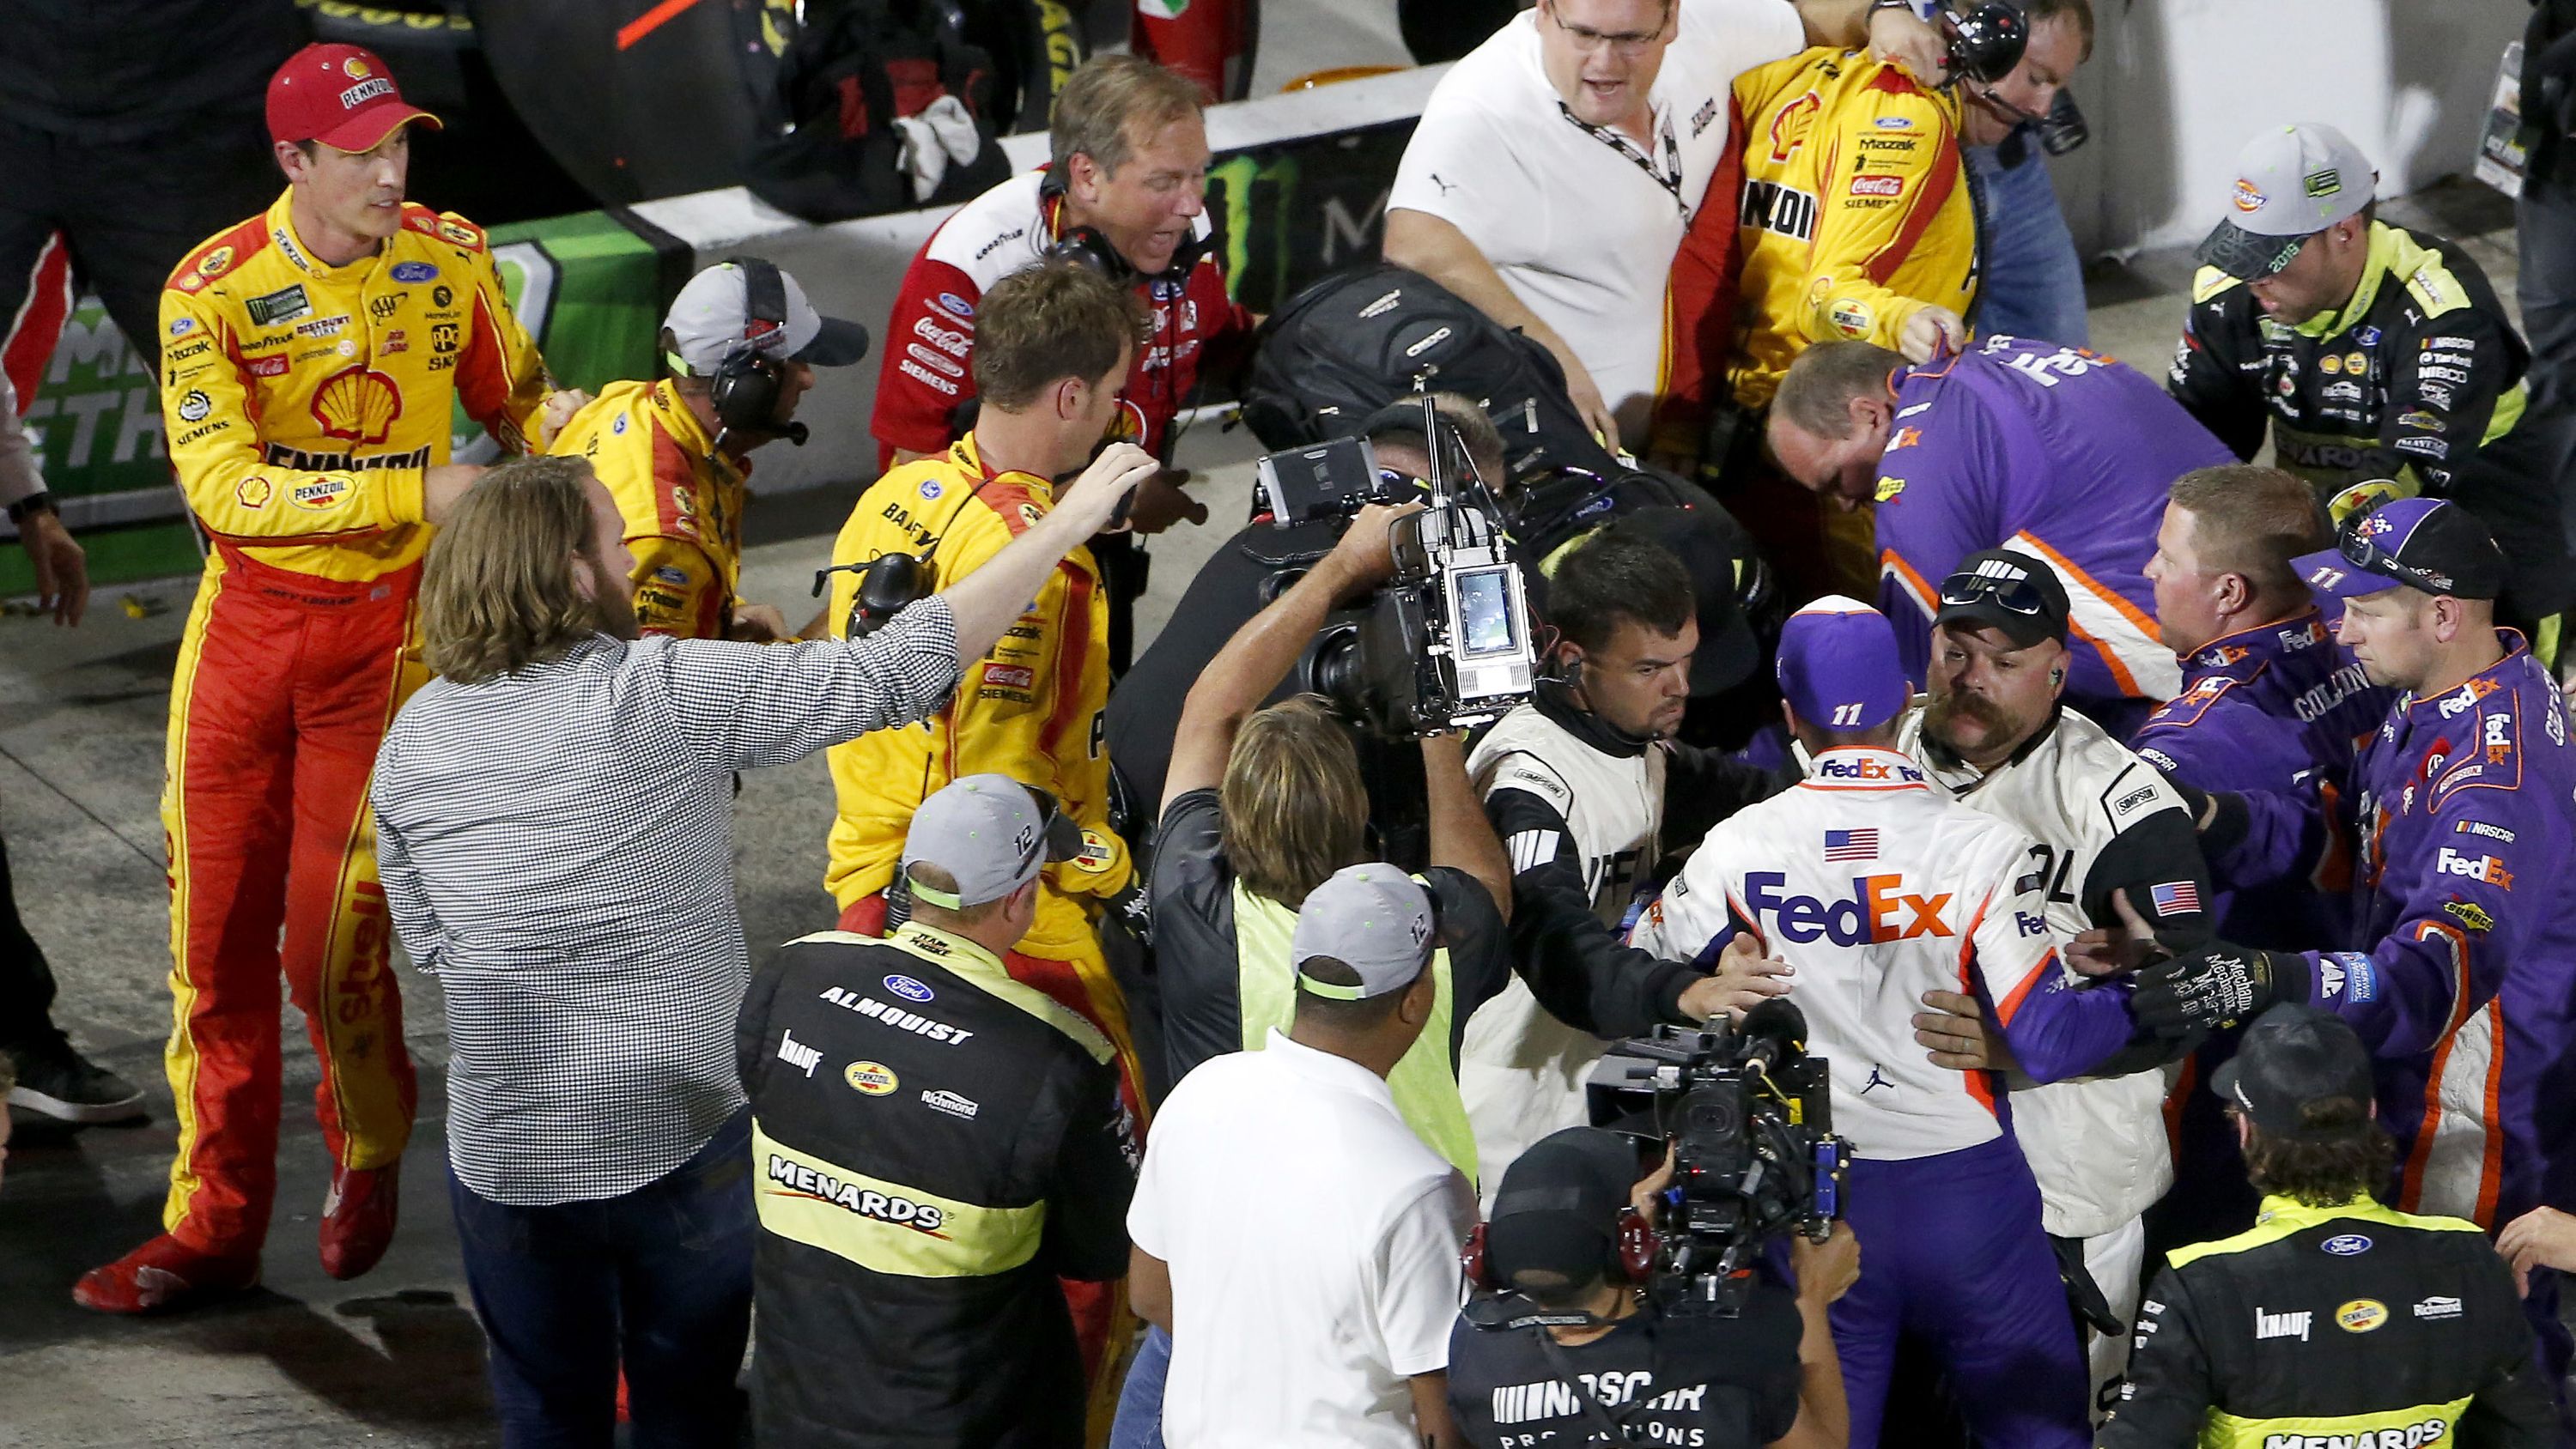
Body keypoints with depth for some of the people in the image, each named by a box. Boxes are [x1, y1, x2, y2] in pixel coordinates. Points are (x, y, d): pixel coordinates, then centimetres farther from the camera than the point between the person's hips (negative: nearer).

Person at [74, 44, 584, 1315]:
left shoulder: (450, 260, -4)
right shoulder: (210, 293, -13)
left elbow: (517, 400, 12)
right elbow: (222, 487, -23)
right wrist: (414, 492, -29)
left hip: (384, 627, 0)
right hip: (245, 625, 1)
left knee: (334, 944, -3)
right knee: (217, 936, 8)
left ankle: (368, 1161, 27)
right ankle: (214, 1225, 22)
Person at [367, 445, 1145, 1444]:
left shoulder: (414, 740, -2)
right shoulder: (665, 693, -16)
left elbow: (427, 940, 7)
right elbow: (894, 678, -18)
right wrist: (1066, 525, -15)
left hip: (506, 1154, 3)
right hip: (684, 1138, -3)